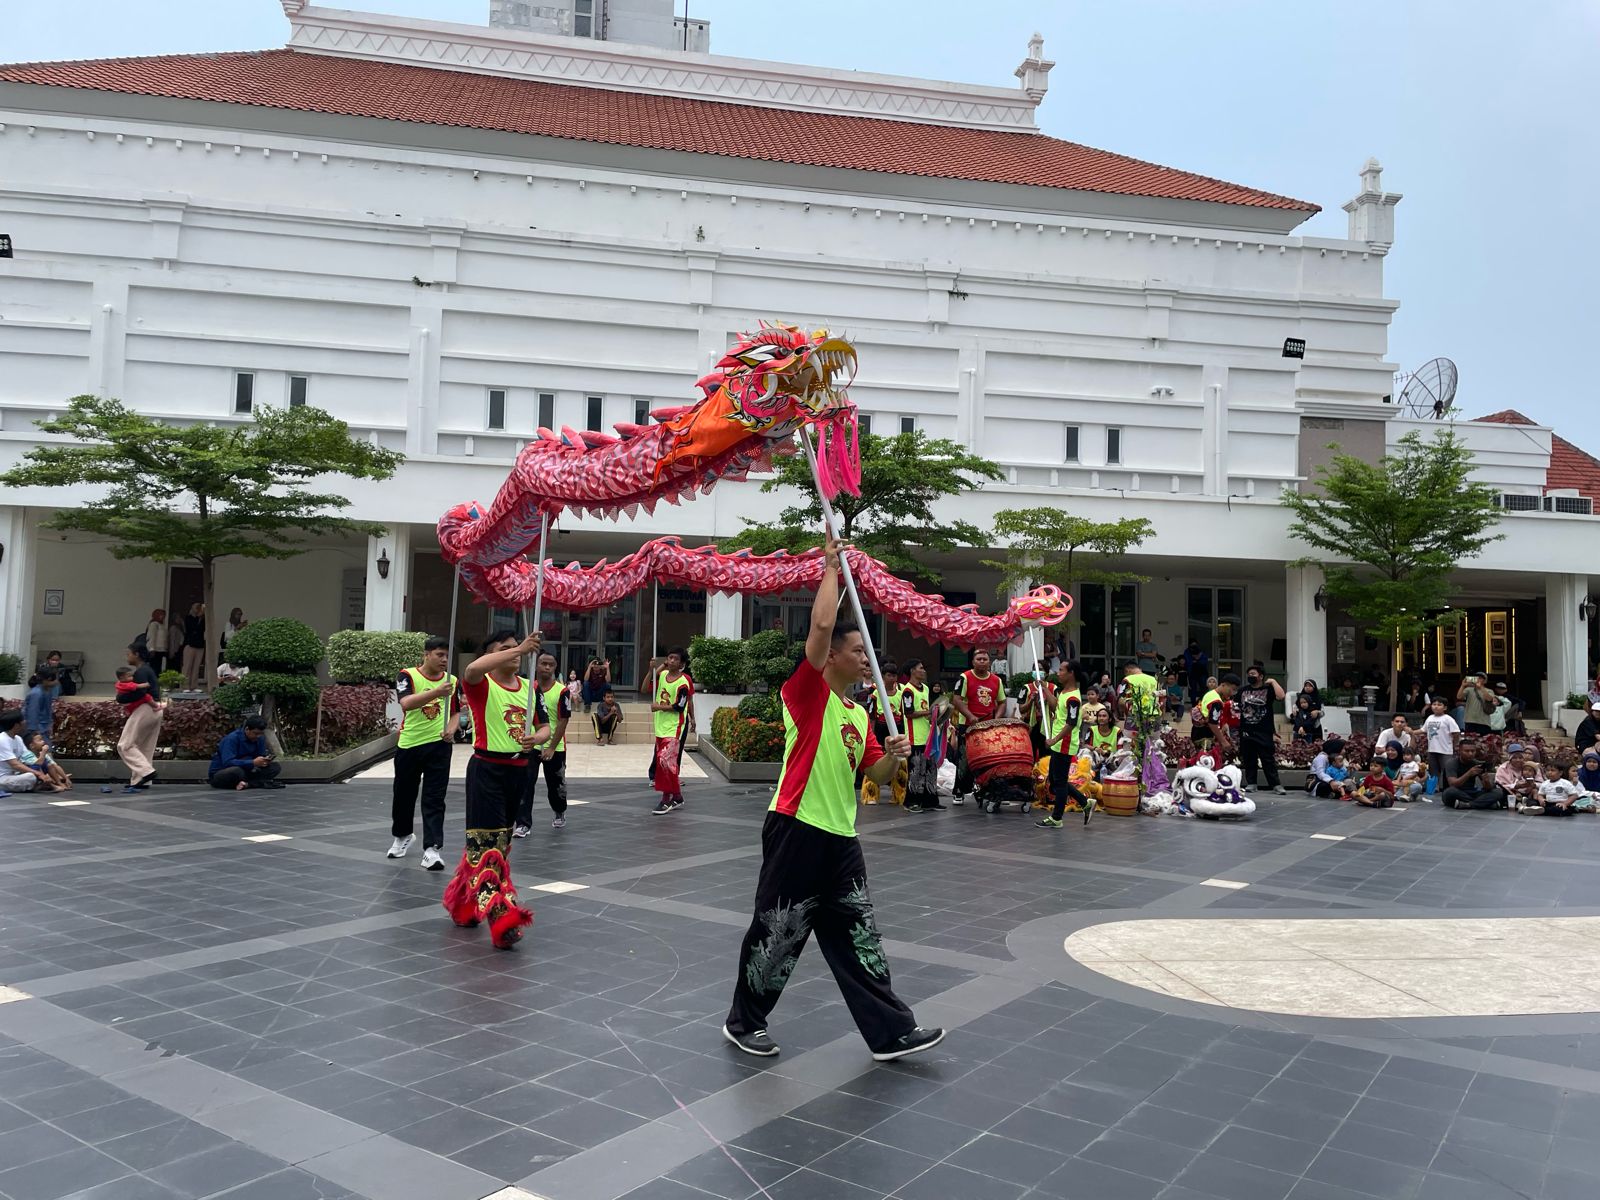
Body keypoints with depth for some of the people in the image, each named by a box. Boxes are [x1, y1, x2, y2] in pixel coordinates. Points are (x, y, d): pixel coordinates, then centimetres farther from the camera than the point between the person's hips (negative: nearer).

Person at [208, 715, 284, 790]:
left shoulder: (260, 738, -3)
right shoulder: (232, 739, -22)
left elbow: (261, 756, 4)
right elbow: (227, 762, -33)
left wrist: (264, 761, -21)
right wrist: (253, 763, -37)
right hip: (220, 774, -7)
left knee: (276, 766, -10)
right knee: (237, 771, -42)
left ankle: (247, 784, -26)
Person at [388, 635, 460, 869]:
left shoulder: (453, 681, 3)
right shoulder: (408, 676, -8)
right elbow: (406, 703, -26)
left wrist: (451, 729, -7)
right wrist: (437, 692, -40)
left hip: (439, 745, 1)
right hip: (409, 744, 0)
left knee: (434, 798, -6)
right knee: (403, 795, 15)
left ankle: (432, 848, -9)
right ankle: (402, 836, 39)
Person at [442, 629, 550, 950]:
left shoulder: (530, 687, 8)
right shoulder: (482, 685, -11)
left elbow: (545, 726, 11)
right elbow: (472, 669, -35)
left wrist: (537, 738, -13)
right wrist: (520, 648, -37)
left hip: (518, 770, 7)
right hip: (487, 769, -7)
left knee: (500, 839, 17)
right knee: (487, 842, -10)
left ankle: (464, 902, 35)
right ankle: (499, 917, -12)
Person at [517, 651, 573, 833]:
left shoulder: (562, 691, -12)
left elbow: (563, 721, -12)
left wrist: (552, 748, -16)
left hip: (554, 748, -2)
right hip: (530, 745, 2)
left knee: (556, 784, 15)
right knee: (525, 783, -10)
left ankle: (560, 814, 41)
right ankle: (523, 824, -6)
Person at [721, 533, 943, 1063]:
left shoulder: (859, 715, 15)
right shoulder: (807, 692, -7)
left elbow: (876, 775, 18)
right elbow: (822, 625, -20)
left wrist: (893, 756, -5)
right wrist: (831, 568, -9)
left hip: (840, 838, 7)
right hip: (796, 830, -7)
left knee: (859, 938, 11)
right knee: (777, 932, 4)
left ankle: (891, 1031, 17)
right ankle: (744, 1022, 23)